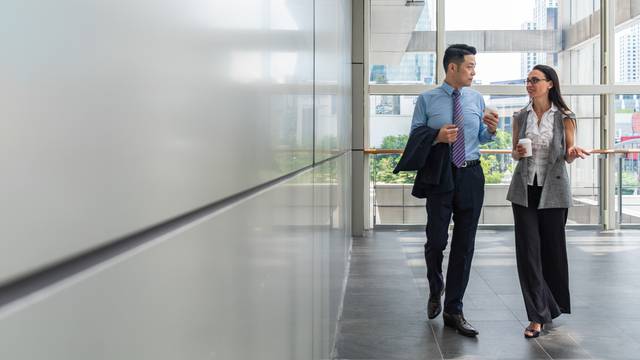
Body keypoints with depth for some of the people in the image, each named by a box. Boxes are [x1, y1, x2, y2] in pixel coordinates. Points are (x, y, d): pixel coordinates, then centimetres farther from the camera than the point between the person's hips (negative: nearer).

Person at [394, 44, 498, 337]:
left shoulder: (476, 99, 9)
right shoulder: (427, 99, 0)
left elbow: (481, 138, 14)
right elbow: (414, 136, 0)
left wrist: (491, 129, -7)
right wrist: (436, 136, -18)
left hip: (471, 176, 3)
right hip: (439, 176, -3)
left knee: (464, 245, 4)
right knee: (436, 240, 1)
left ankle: (453, 311, 15)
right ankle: (435, 291, 33)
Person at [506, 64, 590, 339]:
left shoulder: (564, 117, -2)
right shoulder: (520, 117, 5)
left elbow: (568, 156, 2)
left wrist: (573, 153, -21)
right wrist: (518, 153, -9)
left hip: (553, 190, -2)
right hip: (524, 189, 2)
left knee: (553, 248, 8)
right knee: (528, 251, -3)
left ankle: (554, 305, 31)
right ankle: (537, 315, 3)